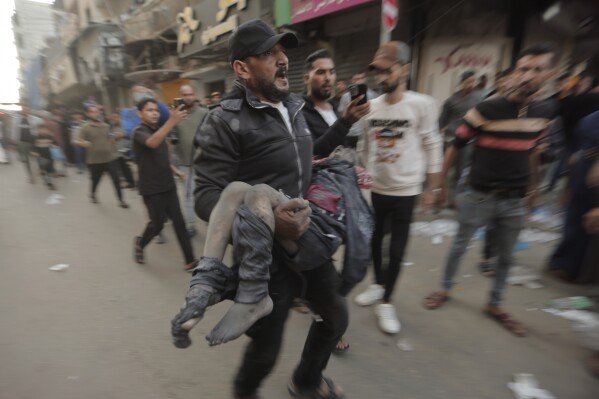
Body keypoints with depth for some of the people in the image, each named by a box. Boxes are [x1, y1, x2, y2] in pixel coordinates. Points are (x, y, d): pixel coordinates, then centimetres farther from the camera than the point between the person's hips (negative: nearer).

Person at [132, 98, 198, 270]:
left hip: (168, 185, 6)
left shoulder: (158, 130, 12)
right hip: (151, 189, -6)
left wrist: (176, 171, 10)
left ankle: (190, 261, 5)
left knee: (179, 222, 1)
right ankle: (140, 244, 34)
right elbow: (153, 143, -37)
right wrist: (172, 121, -48)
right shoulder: (139, 132, -11)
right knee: (157, 224, 1)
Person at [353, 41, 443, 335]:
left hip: (405, 190, -4)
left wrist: (432, 188, -4)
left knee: (397, 248, 4)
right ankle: (378, 284, 38)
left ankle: (386, 302, 20)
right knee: (374, 239, 16)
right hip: (375, 188, 4)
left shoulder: (422, 104, -10)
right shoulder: (371, 107, 1)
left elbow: (432, 148, -6)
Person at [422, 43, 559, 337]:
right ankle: (445, 289, 33)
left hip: (515, 201, 5)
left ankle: (495, 306, 34)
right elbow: (455, 148, -9)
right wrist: (441, 184, -6)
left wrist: (533, 187, 16)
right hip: (479, 196, -4)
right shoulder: (485, 110, -14)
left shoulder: (545, 112, 2)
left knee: (505, 257, 15)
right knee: (459, 246, 11)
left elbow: (530, 152, 15)